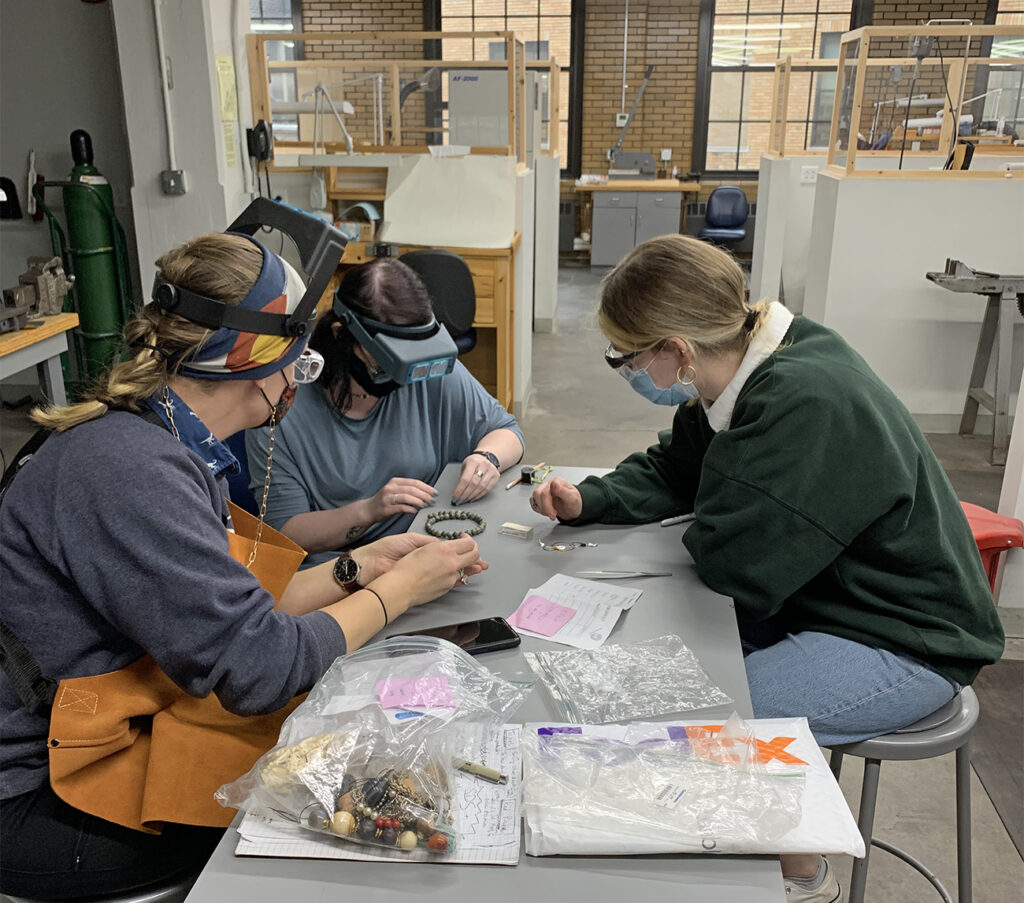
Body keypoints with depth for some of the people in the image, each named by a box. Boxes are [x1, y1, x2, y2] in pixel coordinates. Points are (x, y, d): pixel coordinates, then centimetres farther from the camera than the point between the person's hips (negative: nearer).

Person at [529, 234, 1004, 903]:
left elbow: (733, 566, -30)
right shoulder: (751, 377, -1)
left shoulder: (807, 403, -31)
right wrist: (589, 501, -3)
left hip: (902, 645, -9)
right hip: (815, 595, 9)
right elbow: (671, 472, 13)